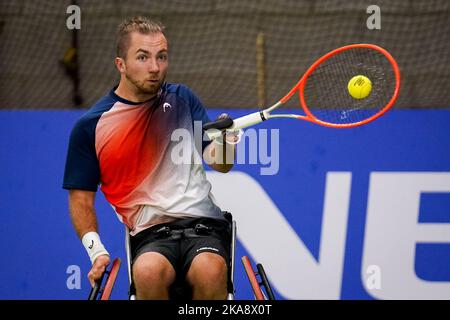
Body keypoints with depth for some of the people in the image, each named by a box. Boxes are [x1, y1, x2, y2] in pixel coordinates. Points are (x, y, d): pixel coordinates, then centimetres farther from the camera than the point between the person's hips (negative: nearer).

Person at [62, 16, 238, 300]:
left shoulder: (182, 99, 13)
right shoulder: (90, 126, 6)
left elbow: (220, 164, 12)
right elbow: (81, 197, 12)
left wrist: (225, 141, -11)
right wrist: (96, 251, -3)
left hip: (203, 224, 1)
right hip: (150, 234, -1)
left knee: (210, 271, -35)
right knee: (148, 271, -37)